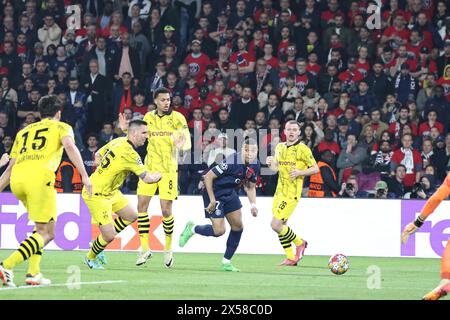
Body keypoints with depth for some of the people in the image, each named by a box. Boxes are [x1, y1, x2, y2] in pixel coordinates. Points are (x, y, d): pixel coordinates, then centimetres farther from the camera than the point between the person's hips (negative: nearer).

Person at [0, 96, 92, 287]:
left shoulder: (24, 132, 32)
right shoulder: (61, 127, 19)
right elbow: (70, 146, -3)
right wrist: (84, 176, -10)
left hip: (17, 178, 6)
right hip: (39, 176, -6)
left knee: (44, 227, 23)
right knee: (46, 233, -1)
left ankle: (33, 273, 10)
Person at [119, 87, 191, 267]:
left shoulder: (177, 118, -4)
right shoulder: (148, 117, 8)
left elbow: (187, 143, -9)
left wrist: (181, 144, -32)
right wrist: (126, 130, 2)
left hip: (168, 169, -4)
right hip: (149, 167, 4)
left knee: (166, 210, -6)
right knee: (141, 204, -4)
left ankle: (168, 248, 15)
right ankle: (145, 248, 5)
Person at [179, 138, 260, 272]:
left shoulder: (255, 165, -5)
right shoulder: (232, 162, -30)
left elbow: (250, 187, 12)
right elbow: (208, 177, -23)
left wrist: (253, 204, -4)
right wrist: (212, 201, -22)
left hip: (230, 193, 8)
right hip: (214, 192, -8)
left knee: (238, 226, 2)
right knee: (219, 230, -13)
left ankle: (226, 262, 14)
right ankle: (192, 229, 16)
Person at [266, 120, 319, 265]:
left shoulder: (303, 149, -8)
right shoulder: (280, 147, 12)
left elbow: (315, 168, -5)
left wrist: (300, 172, -20)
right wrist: (270, 163, -1)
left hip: (292, 193, -7)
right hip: (280, 191, 7)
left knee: (276, 225, -14)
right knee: (280, 226, 8)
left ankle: (299, 242, 8)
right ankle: (290, 258, 19)